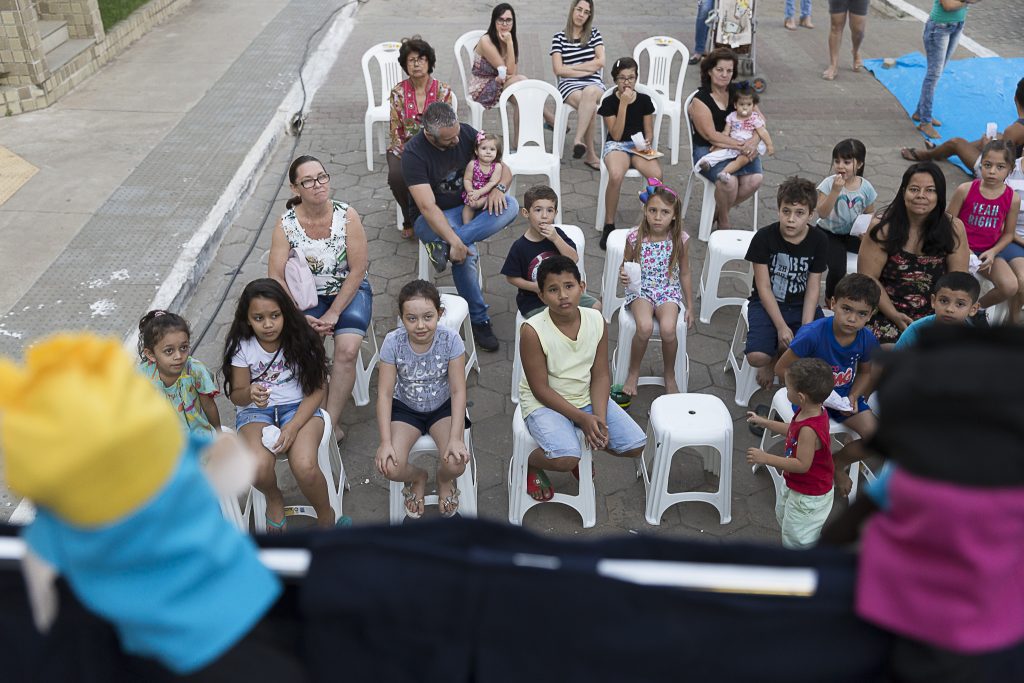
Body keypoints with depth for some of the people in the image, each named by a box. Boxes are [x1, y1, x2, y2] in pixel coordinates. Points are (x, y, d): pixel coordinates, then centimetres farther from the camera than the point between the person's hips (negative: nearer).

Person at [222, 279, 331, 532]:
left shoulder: (302, 340, -11)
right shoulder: (241, 346, -9)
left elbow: (317, 389, -5)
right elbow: (236, 395, -2)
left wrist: (293, 427, -17)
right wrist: (250, 394, -28)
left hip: (299, 407, -1)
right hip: (256, 411, 1)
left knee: (305, 467, -30)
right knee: (258, 468, -31)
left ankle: (326, 517, 1)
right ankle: (273, 499, 7)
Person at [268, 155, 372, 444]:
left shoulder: (347, 216, -12)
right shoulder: (286, 225, -10)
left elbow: (358, 269, -12)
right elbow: (276, 278, -11)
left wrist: (333, 314, -16)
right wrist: (300, 317, -22)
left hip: (350, 291, -1)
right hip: (308, 296, 1)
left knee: (347, 350, -27)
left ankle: (331, 421, -16)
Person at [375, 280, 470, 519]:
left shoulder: (450, 340, -21)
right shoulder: (393, 342, -20)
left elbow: (458, 391, -16)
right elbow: (385, 393, -15)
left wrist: (456, 437, -25)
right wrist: (386, 442, -21)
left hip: (442, 407, -1)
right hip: (405, 408, 1)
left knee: (455, 463, -26)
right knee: (389, 467, -22)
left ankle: (444, 480, 15)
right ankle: (417, 477, 17)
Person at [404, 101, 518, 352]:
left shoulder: (466, 133, -6)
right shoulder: (414, 153, -19)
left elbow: (504, 167, 1)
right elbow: (428, 207, -27)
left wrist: (499, 187, -24)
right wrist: (455, 241, -39)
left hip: (470, 207, 5)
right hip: (432, 218, -5)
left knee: (510, 206, -26)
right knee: (466, 255, -36)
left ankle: (442, 245, -34)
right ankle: (479, 320, -19)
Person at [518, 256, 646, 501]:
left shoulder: (597, 321, -9)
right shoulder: (533, 331, -23)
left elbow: (600, 376, -3)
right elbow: (541, 389, -17)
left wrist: (600, 417, -17)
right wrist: (582, 418, -20)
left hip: (587, 397, 5)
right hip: (544, 403, -5)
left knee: (636, 445, -5)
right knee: (565, 460, -30)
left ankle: (584, 446, 25)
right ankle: (531, 465, 7)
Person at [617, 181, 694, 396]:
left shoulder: (679, 239, -6)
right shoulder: (635, 237, -9)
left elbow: (684, 274, 5)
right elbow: (625, 265, 5)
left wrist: (690, 307, 8)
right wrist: (623, 275, -19)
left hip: (668, 290, 1)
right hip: (640, 289, -1)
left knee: (668, 329, -28)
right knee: (645, 327, -31)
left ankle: (670, 376, 2)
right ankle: (633, 373, -3)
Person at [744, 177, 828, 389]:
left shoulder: (819, 242, -5)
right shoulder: (764, 237, -12)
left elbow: (813, 288, -4)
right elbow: (764, 287, -11)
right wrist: (781, 327, -18)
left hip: (802, 306, 3)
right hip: (767, 303, -2)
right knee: (757, 357, -26)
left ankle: (778, 355, 6)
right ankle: (774, 357, 11)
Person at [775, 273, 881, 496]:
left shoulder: (867, 340, -12)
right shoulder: (812, 334, -28)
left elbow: (865, 372, 9)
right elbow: (782, 368, -17)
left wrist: (853, 396, -9)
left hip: (845, 395, 5)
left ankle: (838, 463, 19)